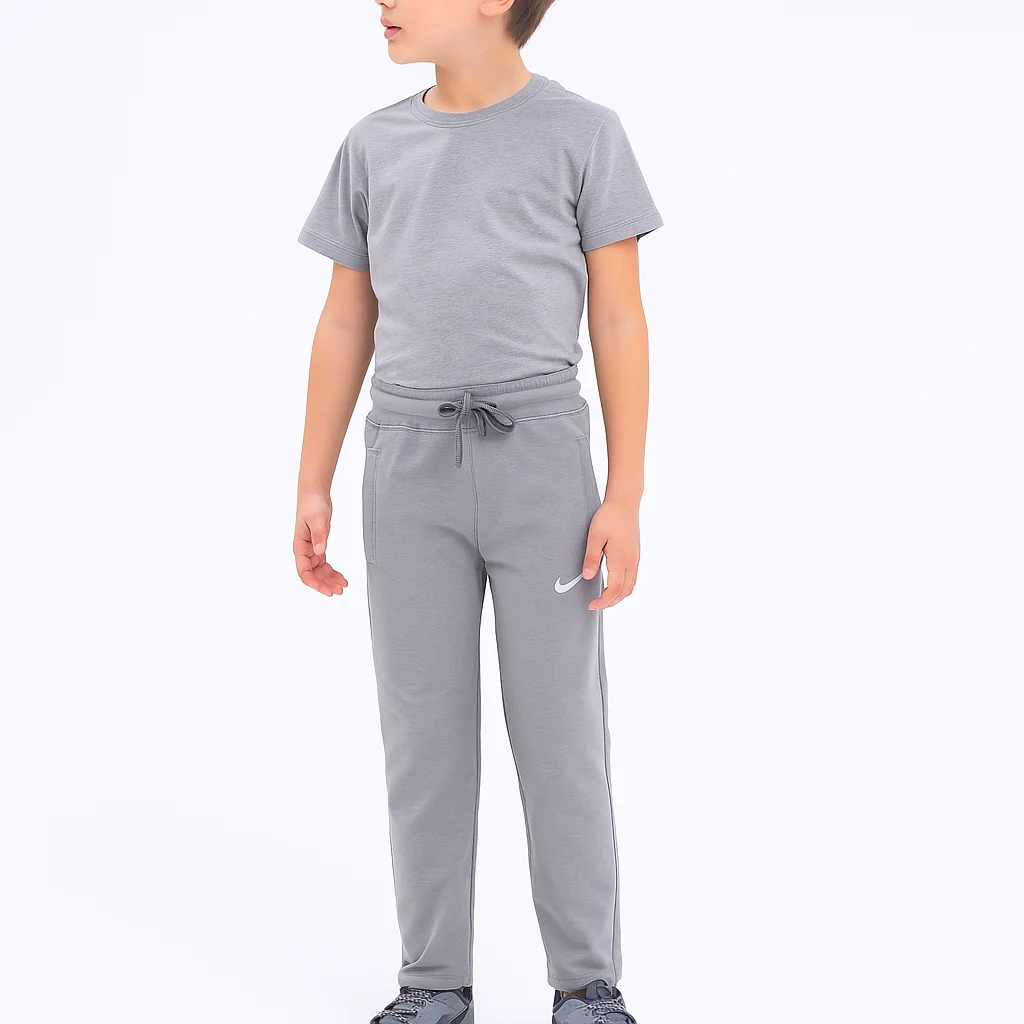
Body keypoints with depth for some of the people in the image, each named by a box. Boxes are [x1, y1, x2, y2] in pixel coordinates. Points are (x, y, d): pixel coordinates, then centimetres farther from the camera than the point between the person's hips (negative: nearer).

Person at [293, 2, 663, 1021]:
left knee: (561, 727, -1)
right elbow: (346, 324, 14)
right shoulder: (374, 146, 11)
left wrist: (626, 495, -6)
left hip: (539, 450, -3)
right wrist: (312, 489, 8)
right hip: (410, 460, 3)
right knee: (423, 728, 4)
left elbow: (619, 320, 0)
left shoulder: (582, 134, 1)